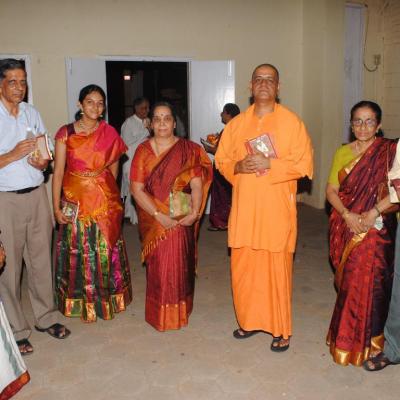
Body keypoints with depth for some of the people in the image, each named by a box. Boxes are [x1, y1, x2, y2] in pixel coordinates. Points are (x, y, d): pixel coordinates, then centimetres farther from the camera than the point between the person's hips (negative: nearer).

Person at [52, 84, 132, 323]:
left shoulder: (109, 133, 1)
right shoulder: (65, 133, -4)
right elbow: (58, 172, -5)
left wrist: (110, 193, 11)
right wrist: (57, 207, -8)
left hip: (105, 200, 1)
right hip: (76, 201, -1)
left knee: (107, 250, 9)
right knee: (78, 252, 7)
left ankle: (108, 298, 29)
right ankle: (82, 302, 24)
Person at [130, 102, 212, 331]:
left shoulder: (188, 150, 1)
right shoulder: (143, 150, 1)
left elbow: (197, 184, -6)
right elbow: (137, 188, -6)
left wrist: (194, 212, -22)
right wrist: (159, 215, -15)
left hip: (181, 219, 0)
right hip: (154, 219, 0)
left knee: (180, 264, 4)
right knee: (159, 265, 4)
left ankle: (180, 312, 26)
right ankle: (161, 315, 23)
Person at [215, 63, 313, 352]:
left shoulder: (292, 122, -1)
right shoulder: (237, 123, 10)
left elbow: (305, 165, -5)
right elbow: (222, 161, 13)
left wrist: (269, 164, -16)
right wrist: (238, 167, -9)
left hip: (277, 209, -3)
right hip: (244, 208, 4)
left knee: (277, 269, 1)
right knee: (243, 268, 8)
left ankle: (281, 330, 16)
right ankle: (250, 321, 27)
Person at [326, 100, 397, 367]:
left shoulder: (389, 151, -4)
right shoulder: (343, 153, 7)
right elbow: (331, 190, 4)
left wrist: (373, 212, -20)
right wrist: (348, 215, -11)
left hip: (377, 228, -3)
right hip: (345, 228, 3)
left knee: (369, 281, -3)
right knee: (347, 281, 10)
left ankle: (366, 342, 16)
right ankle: (346, 336, 27)